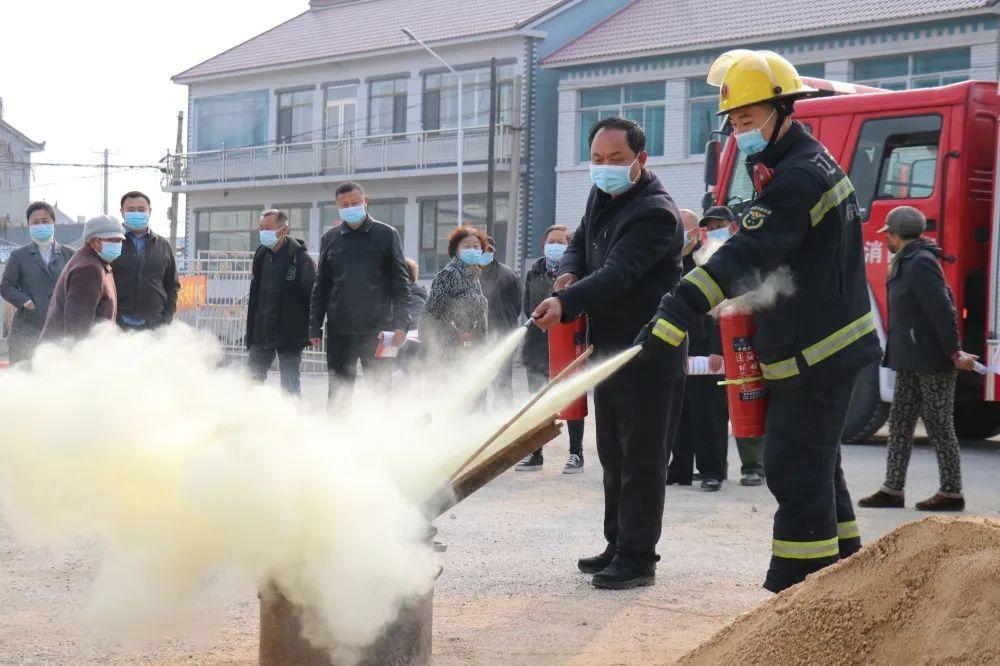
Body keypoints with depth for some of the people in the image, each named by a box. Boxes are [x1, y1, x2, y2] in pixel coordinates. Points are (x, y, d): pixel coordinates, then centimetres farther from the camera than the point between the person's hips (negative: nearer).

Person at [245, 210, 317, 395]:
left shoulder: (301, 258, -11)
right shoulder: (261, 257, 8)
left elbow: (313, 296, -8)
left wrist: (312, 330, -10)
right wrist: (250, 333, 14)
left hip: (290, 336, -6)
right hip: (261, 333, 6)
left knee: (290, 386, 2)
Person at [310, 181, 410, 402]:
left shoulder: (386, 235, 2)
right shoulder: (330, 239, 11)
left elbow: (401, 283, 0)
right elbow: (321, 286, 14)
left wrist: (401, 324, -10)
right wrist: (315, 326, 7)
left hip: (376, 329, -3)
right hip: (339, 331, 3)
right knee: (338, 394, 6)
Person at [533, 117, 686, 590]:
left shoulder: (655, 213, -20)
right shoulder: (602, 196, 10)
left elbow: (618, 273, -30)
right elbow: (580, 246, 20)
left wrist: (566, 303, -43)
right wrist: (568, 274, -4)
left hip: (649, 358, -9)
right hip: (608, 349, 9)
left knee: (642, 462, -4)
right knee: (613, 458, 16)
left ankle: (637, 557, 1)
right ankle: (619, 546, 26)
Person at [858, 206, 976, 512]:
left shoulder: (921, 263, -16)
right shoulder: (905, 263, 14)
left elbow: (942, 309, -21)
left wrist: (953, 352, -22)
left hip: (932, 360, -10)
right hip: (911, 360, 10)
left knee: (939, 426, -2)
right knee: (899, 424, 10)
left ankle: (951, 493, 6)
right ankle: (892, 490, 14)